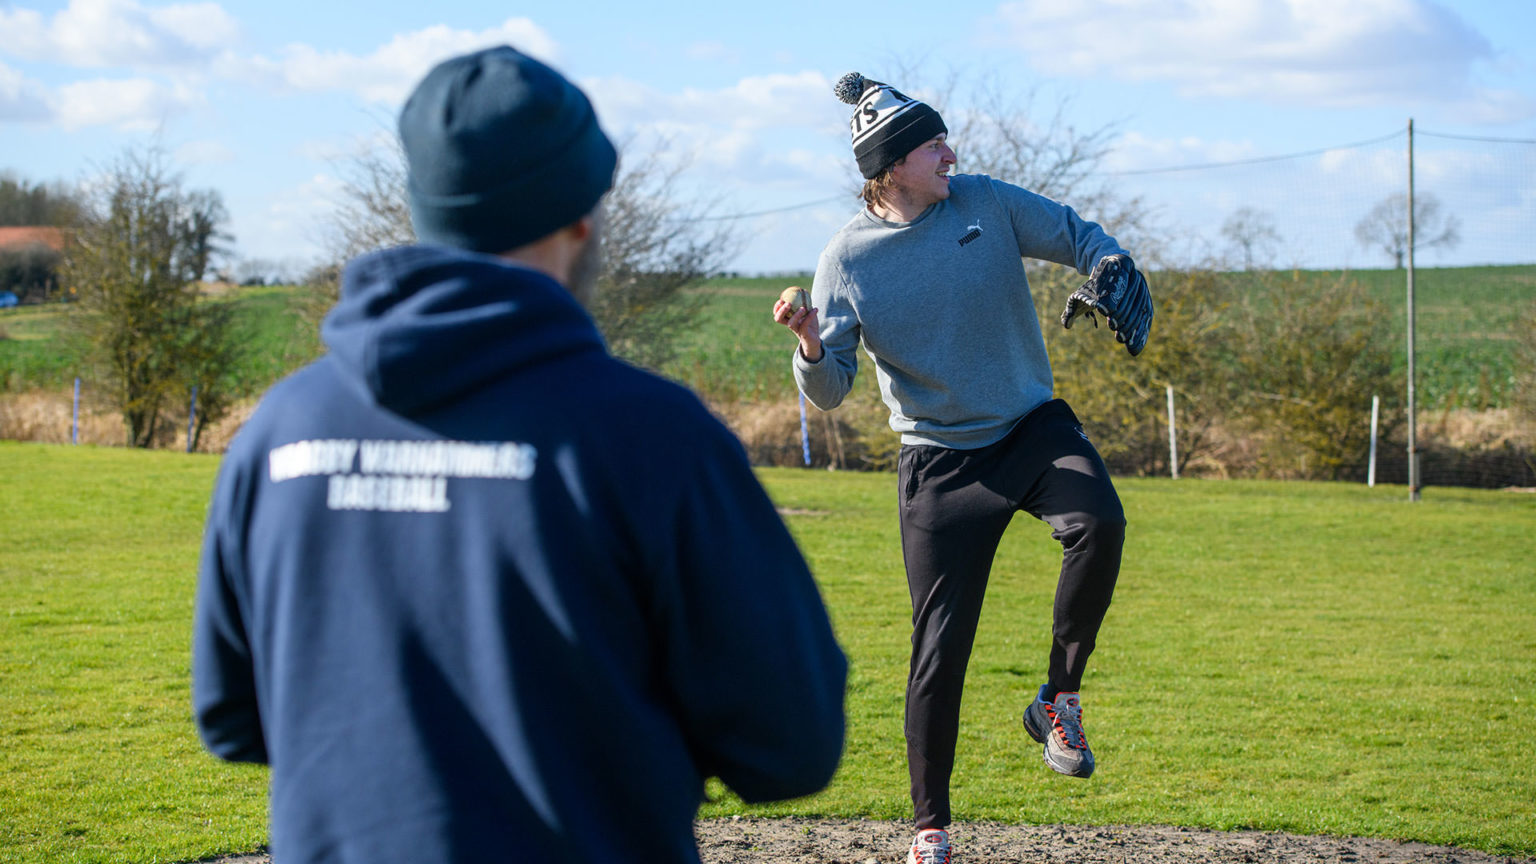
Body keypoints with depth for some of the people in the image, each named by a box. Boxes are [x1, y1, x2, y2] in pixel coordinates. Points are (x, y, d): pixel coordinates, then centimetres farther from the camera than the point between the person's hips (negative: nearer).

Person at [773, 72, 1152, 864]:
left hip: (1033, 428, 2)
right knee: (940, 648, -2)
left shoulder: (988, 203, -3)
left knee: (1098, 523, -31)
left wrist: (1110, 274, -15)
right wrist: (812, 349, -31)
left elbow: (1079, 238, 8)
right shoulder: (847, 257, -7)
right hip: (939, 460, -2)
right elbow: (830, 391, -8)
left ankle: (1058, 701, -10)